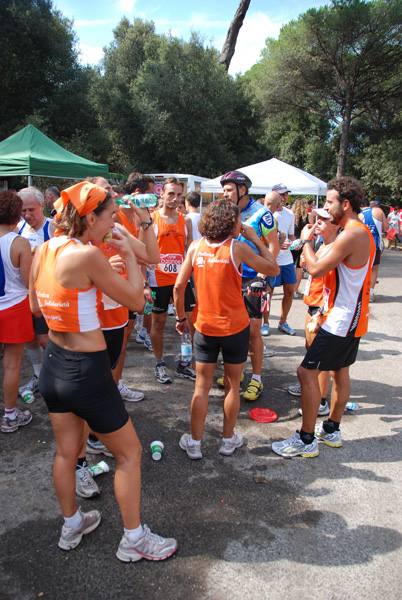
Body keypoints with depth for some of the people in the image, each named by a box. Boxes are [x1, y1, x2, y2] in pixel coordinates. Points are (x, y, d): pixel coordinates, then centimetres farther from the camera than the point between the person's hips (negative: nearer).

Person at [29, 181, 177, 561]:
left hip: (53, 363, 8)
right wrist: (128, 256, -4)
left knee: (66, 451, 24)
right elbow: (136, 301, -15)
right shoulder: (88, 254, -23)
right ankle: (134, 540, 27)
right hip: (87, 370, -8)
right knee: (129, 453, 11)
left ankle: (71, 525, 45)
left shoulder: (43, 249, 0)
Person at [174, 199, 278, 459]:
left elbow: (179, 286, -3)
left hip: (205, 327, 3)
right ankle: (229, 440, 29)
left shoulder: (196, 247, -3)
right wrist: (255, 239, 1)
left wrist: (181, 317, 9)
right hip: (235, 328, -2)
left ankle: (194, 442, 22)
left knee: (202, 386, 13)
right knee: (232, 385, 14)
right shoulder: (238, 248, -12)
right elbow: (273, 268, -3)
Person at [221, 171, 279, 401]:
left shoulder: (260, 213, -11)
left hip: (253, 278, -5)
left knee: (253, 330, -3)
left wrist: (261, 275, -18)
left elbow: (274, 246, -10)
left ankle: (257, 379, 9)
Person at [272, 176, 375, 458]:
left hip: (341, 319, -11)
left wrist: (306, 241, -6)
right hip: (353, 317, 11)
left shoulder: (351, 236, -23)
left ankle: (307, 440, 4)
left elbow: (316, 269, -20)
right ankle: (332, 430, 34)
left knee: (307, 372, -6)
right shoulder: (363, 231, 10)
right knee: (340, 370, 19)